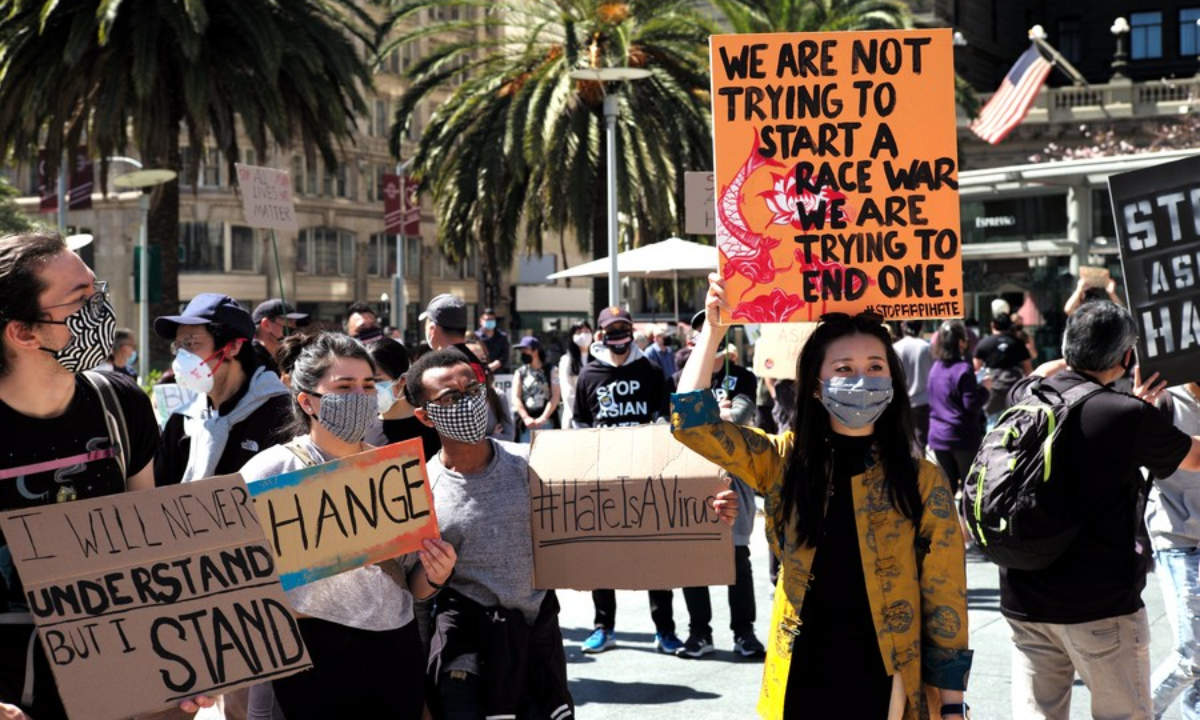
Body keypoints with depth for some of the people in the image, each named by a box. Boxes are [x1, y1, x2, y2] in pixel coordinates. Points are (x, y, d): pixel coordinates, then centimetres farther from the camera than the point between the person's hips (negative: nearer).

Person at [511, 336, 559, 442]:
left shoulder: (551, 371, 8)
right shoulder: (519, 373, 14)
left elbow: (555, 397, 0)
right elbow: (516, 398, 5)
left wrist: (543, 418, -11)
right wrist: (526, 418, -9)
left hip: (546, 422, -2)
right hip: (525, 422, 2)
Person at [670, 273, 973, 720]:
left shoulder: (921, 481, -4)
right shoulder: (785, 461, 1)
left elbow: (944, 596, -3)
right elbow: (692, 423, -4)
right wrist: (713, 328, -8)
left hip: (886, 684, -1)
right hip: (800, 681, 2)